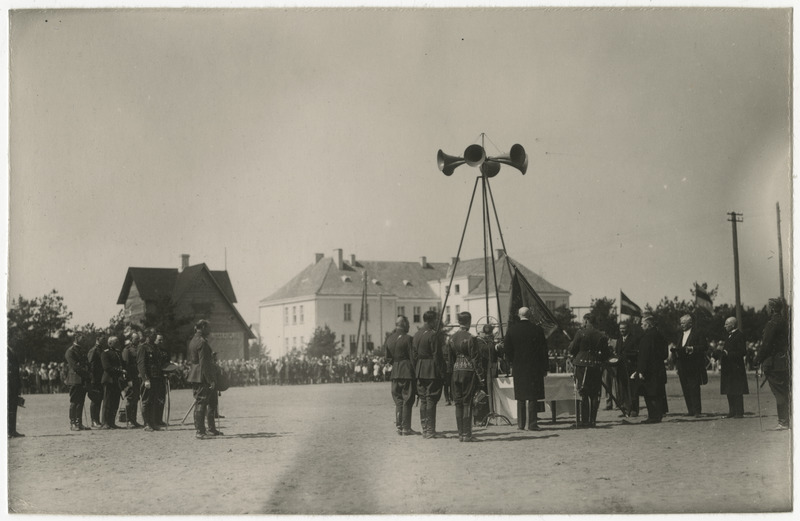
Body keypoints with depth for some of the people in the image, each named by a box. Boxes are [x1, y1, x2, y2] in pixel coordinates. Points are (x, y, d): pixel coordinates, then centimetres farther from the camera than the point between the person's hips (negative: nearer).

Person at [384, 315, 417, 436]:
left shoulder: (389, 339, 8)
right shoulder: (408, 339, -11)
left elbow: (388, 358, 12)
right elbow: (412, 358, -12)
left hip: (395, 372, 6)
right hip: (407, 372, -6)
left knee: (398, 400, 13)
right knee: (407, 400, 0)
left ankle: (399, 426, 14)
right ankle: (406, 428, 0)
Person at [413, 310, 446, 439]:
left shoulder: (417, 334, 10)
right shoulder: (434, 334, -14)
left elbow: (414, 354, 13)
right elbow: (437, 355, -16)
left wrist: (417, 369, 17)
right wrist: (441, 372, -11)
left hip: (420, 370, 7)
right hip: (432, 371, -7)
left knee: (423, 400, 12)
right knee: (431, 400, -4)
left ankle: (425, 429, 15)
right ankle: (430, 431, -3)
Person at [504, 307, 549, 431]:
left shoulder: (511, 329, -1)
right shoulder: (537, 329, -6)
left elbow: (506, 349, 1)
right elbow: (543, 350, -3)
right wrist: (545, 368, 4)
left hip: (518, 368, 2)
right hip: (534, 368, -2)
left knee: (520, 397, 10)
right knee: (533, 396, 1)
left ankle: (520, 424, 11)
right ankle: (532, 424, -2)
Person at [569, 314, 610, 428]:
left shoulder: (581, 333, -7)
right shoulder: (601, 336, 3)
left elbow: (572, 350, -2)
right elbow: (606, 355, 6)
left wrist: (571, 344, 18)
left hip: (582, 366, -3)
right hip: (596, 367, 3)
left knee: (582, 394, 2)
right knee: (594, 395, 8)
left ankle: (583, 420, 0)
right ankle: (592, 420, 10)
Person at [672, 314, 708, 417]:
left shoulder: (697, 334, -3)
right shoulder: (680, 335, 18)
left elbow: (704, 346, -9)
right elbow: (677, 348, 22)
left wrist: (692, 349, -19)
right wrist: (675, 350, 3)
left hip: (693, 365, -7)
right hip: (682, 366, 7)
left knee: (694, 388, -8)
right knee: (685, 389, 6)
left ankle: (697, 411, -7)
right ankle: (690, 410, 12)